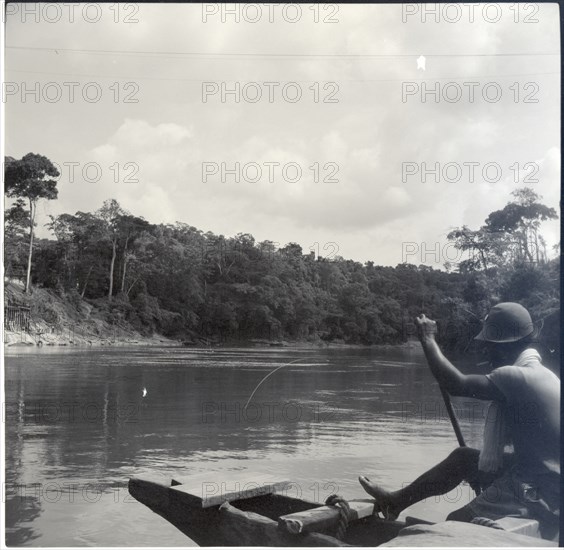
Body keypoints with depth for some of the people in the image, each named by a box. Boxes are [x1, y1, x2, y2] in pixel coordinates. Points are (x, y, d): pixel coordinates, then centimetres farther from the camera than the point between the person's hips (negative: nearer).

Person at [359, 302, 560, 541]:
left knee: (456, 522, -9)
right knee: (463, 458, 15)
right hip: (540, 471, 10)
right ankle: (396, 500, 23)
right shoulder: (539, 373, 9)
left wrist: (428, 339, -13)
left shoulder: (518, 377, -23)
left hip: (541, 490, -10)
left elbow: (457, 385, -27)